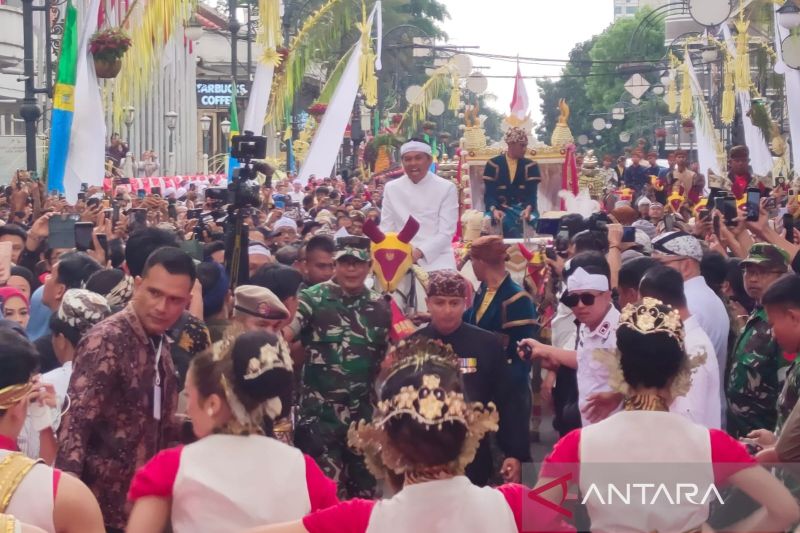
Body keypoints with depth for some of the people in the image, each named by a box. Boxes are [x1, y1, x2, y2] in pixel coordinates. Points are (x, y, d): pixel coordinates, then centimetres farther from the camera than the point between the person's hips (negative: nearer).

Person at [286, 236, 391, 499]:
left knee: (365, 490, 14)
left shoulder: (380, 306, 5)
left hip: (364, 415, 4)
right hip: (319, 413, -4)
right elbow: (282, 334, -20)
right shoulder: (313, 298, -7)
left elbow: (387, 357, 11)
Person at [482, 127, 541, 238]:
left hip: (523, 207, 1)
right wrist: (493, 209, -25)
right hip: (500, 207, -1)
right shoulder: (493, 164, 3)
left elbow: (532, 193, -3)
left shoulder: (530, 166, 6)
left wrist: (528, 208, -26)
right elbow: (489, 193, -2)